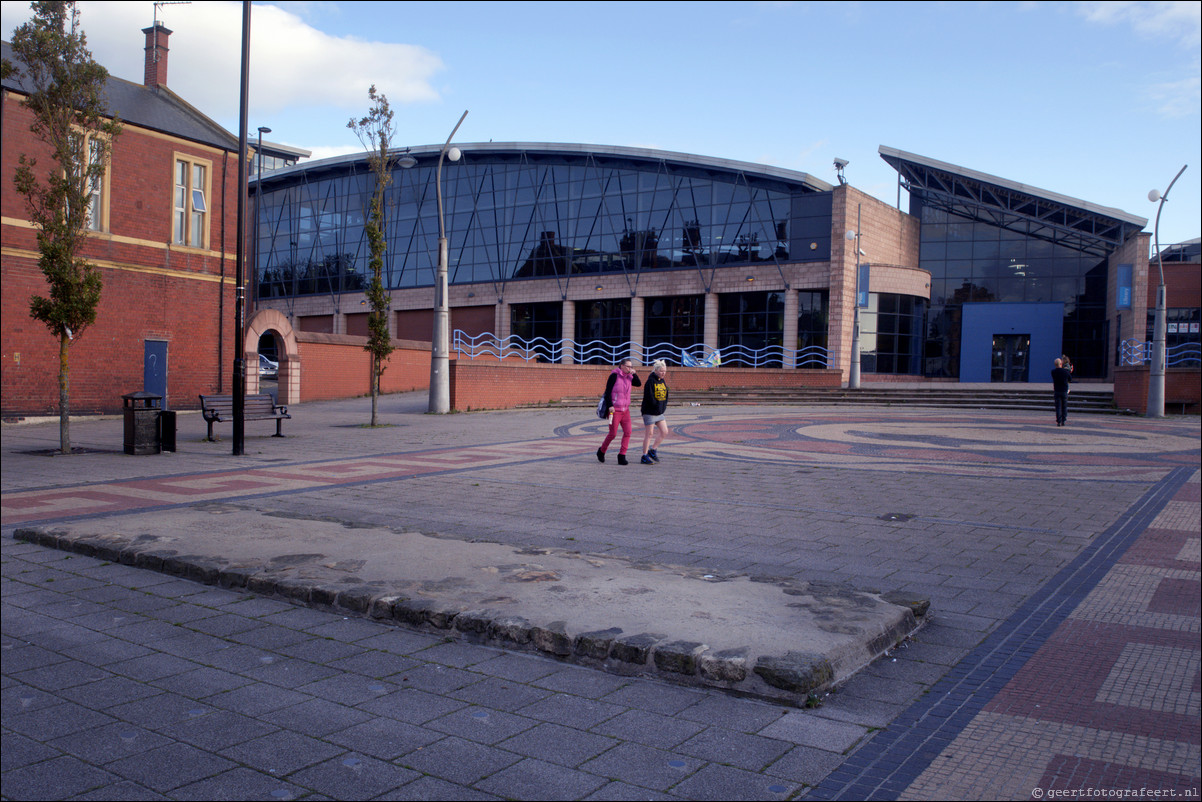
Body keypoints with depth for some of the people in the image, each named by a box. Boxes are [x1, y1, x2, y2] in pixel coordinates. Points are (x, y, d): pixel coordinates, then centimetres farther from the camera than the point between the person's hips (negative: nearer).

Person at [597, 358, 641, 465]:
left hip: (625, 410, 6)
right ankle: (601, 451, 21)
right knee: (613, 434, -3)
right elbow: (608, 391, -12)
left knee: (627, 432, -5)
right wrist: (610, 405, -18)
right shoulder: (614, 376, -10)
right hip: (615, 409, -6)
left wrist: (634, 374, -4)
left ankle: (622, 456, 0)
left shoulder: (629, 377, 10)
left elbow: (639, 384, 7)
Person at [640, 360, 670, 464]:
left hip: (659, 412, 8)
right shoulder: (650, 381, -15)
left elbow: (665, 395, 15)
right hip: (650, 412, -8)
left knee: (664, 432, 6)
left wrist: (664, 406, 2)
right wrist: (658, 405, -14)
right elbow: (649, 397, -19)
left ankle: (652, 450, 20)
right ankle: (644, 456, 7)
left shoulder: (662, 381, 10)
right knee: (649, 434, -2)